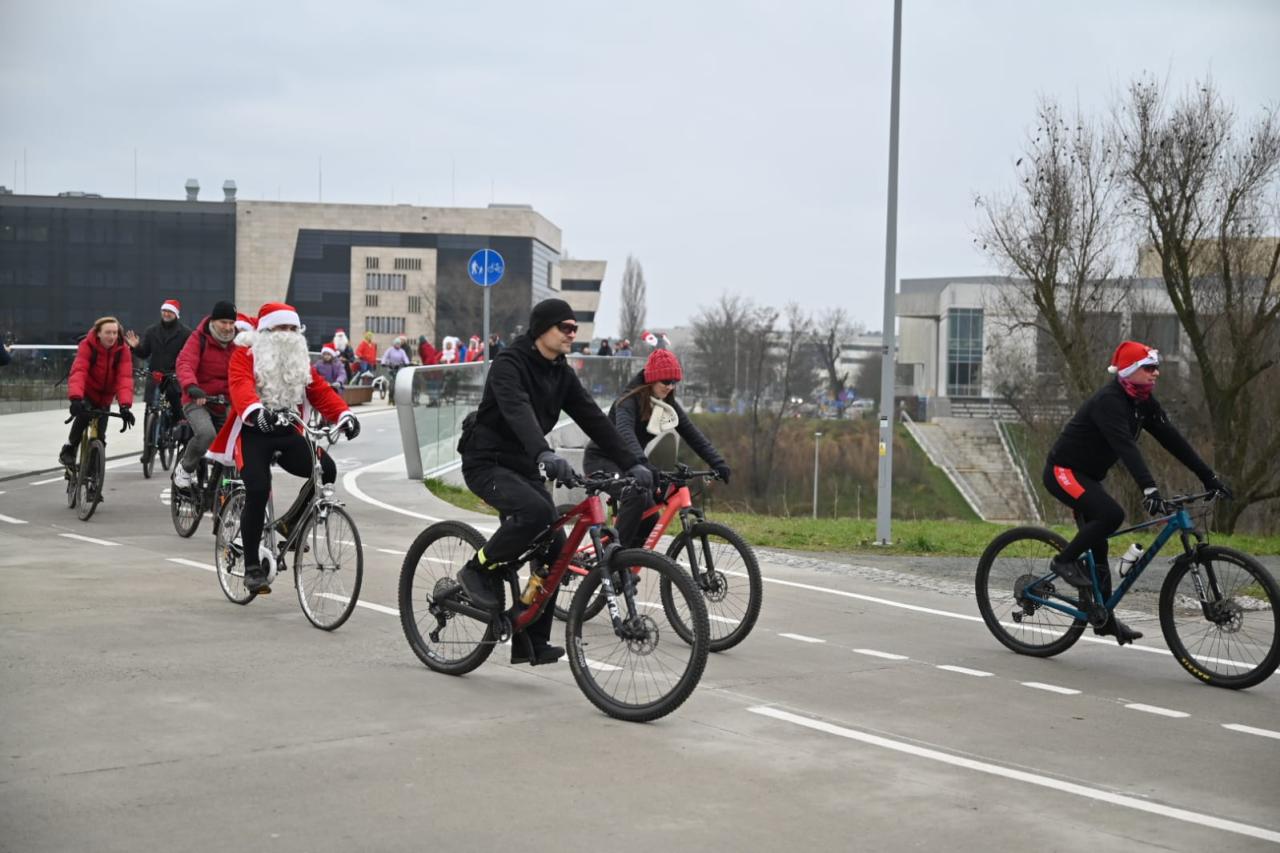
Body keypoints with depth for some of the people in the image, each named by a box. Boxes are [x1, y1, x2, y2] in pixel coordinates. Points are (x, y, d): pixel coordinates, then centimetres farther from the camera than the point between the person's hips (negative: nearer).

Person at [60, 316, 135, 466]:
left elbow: (125, 377, -28)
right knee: (84, 414, -32)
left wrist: (125, 405, -43)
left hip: (104, 397, 3)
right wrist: (76, 398, -54)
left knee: (99, 437, -2)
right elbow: (78, 372, -37)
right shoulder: (87, 345, -25)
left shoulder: (122, 349, -19)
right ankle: (68, 450, -13)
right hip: (86, 393, -3)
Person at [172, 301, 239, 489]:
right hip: (198, 401, -5)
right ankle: (184, 468, -8)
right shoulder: (199, 339, -7)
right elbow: (185, 364, -22)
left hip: (226, 405, 5)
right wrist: (191, 387, -43)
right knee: (206, 434, -32)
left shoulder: (238, 342, 5)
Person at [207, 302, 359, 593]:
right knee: (258, 491, -22)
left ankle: (290, 523, 6)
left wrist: (344, 415, -15)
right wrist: (255, 411, -44)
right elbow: (240, 386, -22)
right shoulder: (245, 356, -2)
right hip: (254, 432, -5)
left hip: (287, 432, 5)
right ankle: (252, 567, -9)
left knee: (326, 469, -18)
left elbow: (321, 391, 4)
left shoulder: (300, 360, 15)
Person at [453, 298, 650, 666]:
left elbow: (594, 420, 3)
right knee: (536, 511, -34)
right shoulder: (509, 364, -16)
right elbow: (517, 411, -35)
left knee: (555, 548, -4)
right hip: (487, 463, -8)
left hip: (524, 467, 8)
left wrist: (631, 464, -7)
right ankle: (479, 569, -11)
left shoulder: (562, 374, 7)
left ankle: (531, 643, 4)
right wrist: (544, 453, -52)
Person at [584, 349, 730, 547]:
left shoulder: (667, 405, -2)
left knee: (650, 518, -4)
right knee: (637, 495, -32)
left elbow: (693, 434, -7)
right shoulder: (630, 400, -24)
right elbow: (625, 433, -43)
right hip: (601, 459, -8)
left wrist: (718, 463, -20)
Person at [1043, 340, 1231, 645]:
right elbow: (1125, 446, -38)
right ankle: (1064, 561, -9)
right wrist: (1149, 489, -49)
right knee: (1112, 515, -29)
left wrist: (1209, 477, -3)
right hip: (1063, 471, -9)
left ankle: (1104, 619, 18)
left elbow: (1171, 438, 2)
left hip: (1087, 475, 9)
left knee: (1097, 546, 10)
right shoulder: (1109, 401, -26)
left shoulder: (1143, 402, 2)